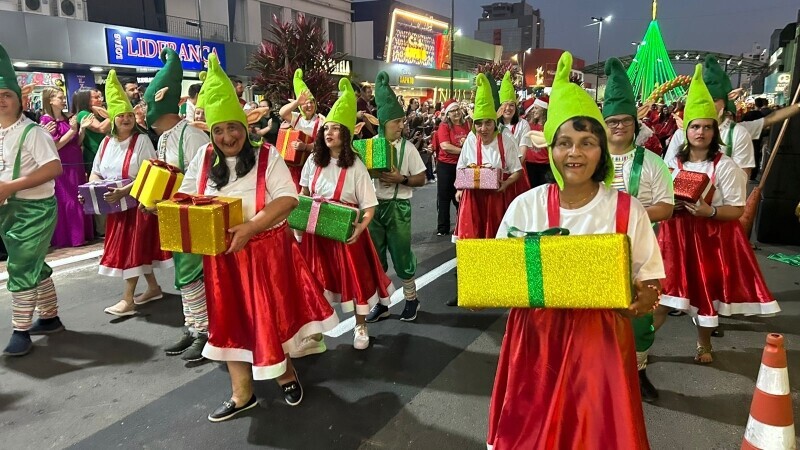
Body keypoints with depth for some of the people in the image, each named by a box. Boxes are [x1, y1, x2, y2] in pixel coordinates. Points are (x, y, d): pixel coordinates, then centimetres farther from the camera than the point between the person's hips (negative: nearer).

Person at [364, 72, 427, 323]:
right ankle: (380, 302, 24)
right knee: (375, 256, 9)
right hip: (373, 205, 3)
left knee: (401, 254, 4)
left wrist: (401, 179, -18)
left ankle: (411, 299, 25)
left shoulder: (407, 147, -4)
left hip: (398, 207, -2)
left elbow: (421, 179, -2)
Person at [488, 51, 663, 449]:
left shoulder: (627, 210, -6)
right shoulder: (525, 206, -4)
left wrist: (642, 300, -21)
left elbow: (650, 285, 0)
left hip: (600, 341, -1)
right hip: (535, 338, 1)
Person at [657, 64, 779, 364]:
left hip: (712, 237, -1)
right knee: (665, 288, -1)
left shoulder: (725, 165, -7)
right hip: (677, 234, 2)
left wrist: (709, 211, -23)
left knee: (707, 289, 8)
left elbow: (737, 210, -6)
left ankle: (704, 344, 30)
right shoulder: (673, 162, 2)